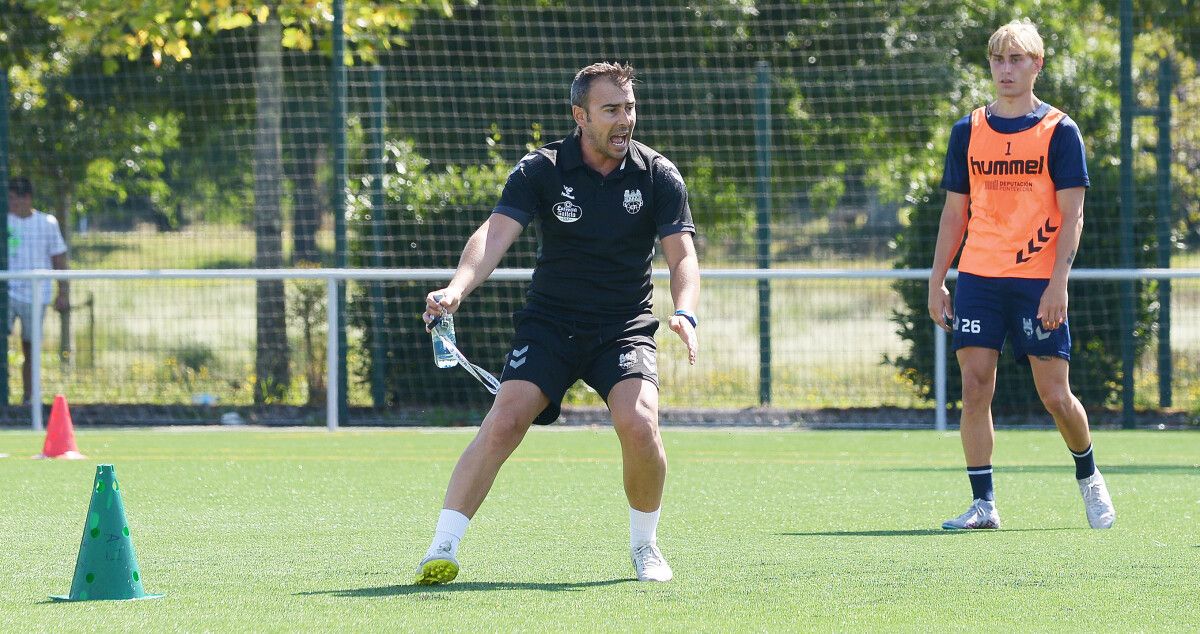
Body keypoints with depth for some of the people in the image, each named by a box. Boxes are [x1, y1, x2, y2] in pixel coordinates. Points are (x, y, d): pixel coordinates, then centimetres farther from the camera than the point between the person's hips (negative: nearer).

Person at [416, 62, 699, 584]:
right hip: (549, 323, 0)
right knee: (503, 423, -19)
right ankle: (442, 550, -14)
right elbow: (495, 234, -17)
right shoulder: (541, 171, -5)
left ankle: (644, 546, 1)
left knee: (639, 425, -24)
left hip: (626, 330, 0)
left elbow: (682, 255, -7)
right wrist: (457, 288, -36)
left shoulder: (658, 177, -2)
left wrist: (685, 314, -28)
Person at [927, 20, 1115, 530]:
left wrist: (1058, 283, -14)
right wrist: (937, 282, 8)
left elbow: (1071, 215, -3)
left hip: (1038, 283, -3)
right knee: (975, 388, -7)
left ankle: (1088, 475, 24)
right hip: (978, 278, 3)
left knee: (1055, 394, -2)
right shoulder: (968, 131, 10)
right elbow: (955, 212, 14)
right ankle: (983, 504, -3)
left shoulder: (1059, 131, 1)